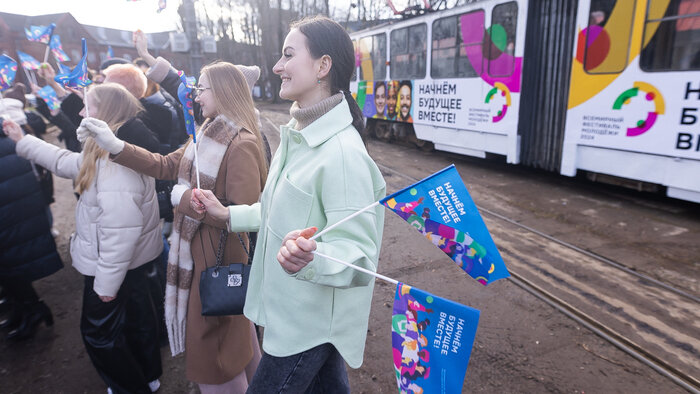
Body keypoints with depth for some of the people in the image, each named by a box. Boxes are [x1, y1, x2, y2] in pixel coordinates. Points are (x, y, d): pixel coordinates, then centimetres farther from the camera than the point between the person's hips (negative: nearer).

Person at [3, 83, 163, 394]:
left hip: (114, 263, -10)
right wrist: (23, 141, 24)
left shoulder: (116, 168, -31)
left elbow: (119, 233, -33)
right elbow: (67, 163, 19)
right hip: (133, 260, 10)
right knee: (136, 314, 23)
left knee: (99, 331, 10)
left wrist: (107, 282, -25)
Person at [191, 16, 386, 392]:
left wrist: (310, 258, -46)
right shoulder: (296, 135, 4)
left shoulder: (342, 152, -28)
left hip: (311, 324, -9)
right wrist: (228, 214, 11)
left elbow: (360, 255, -27)